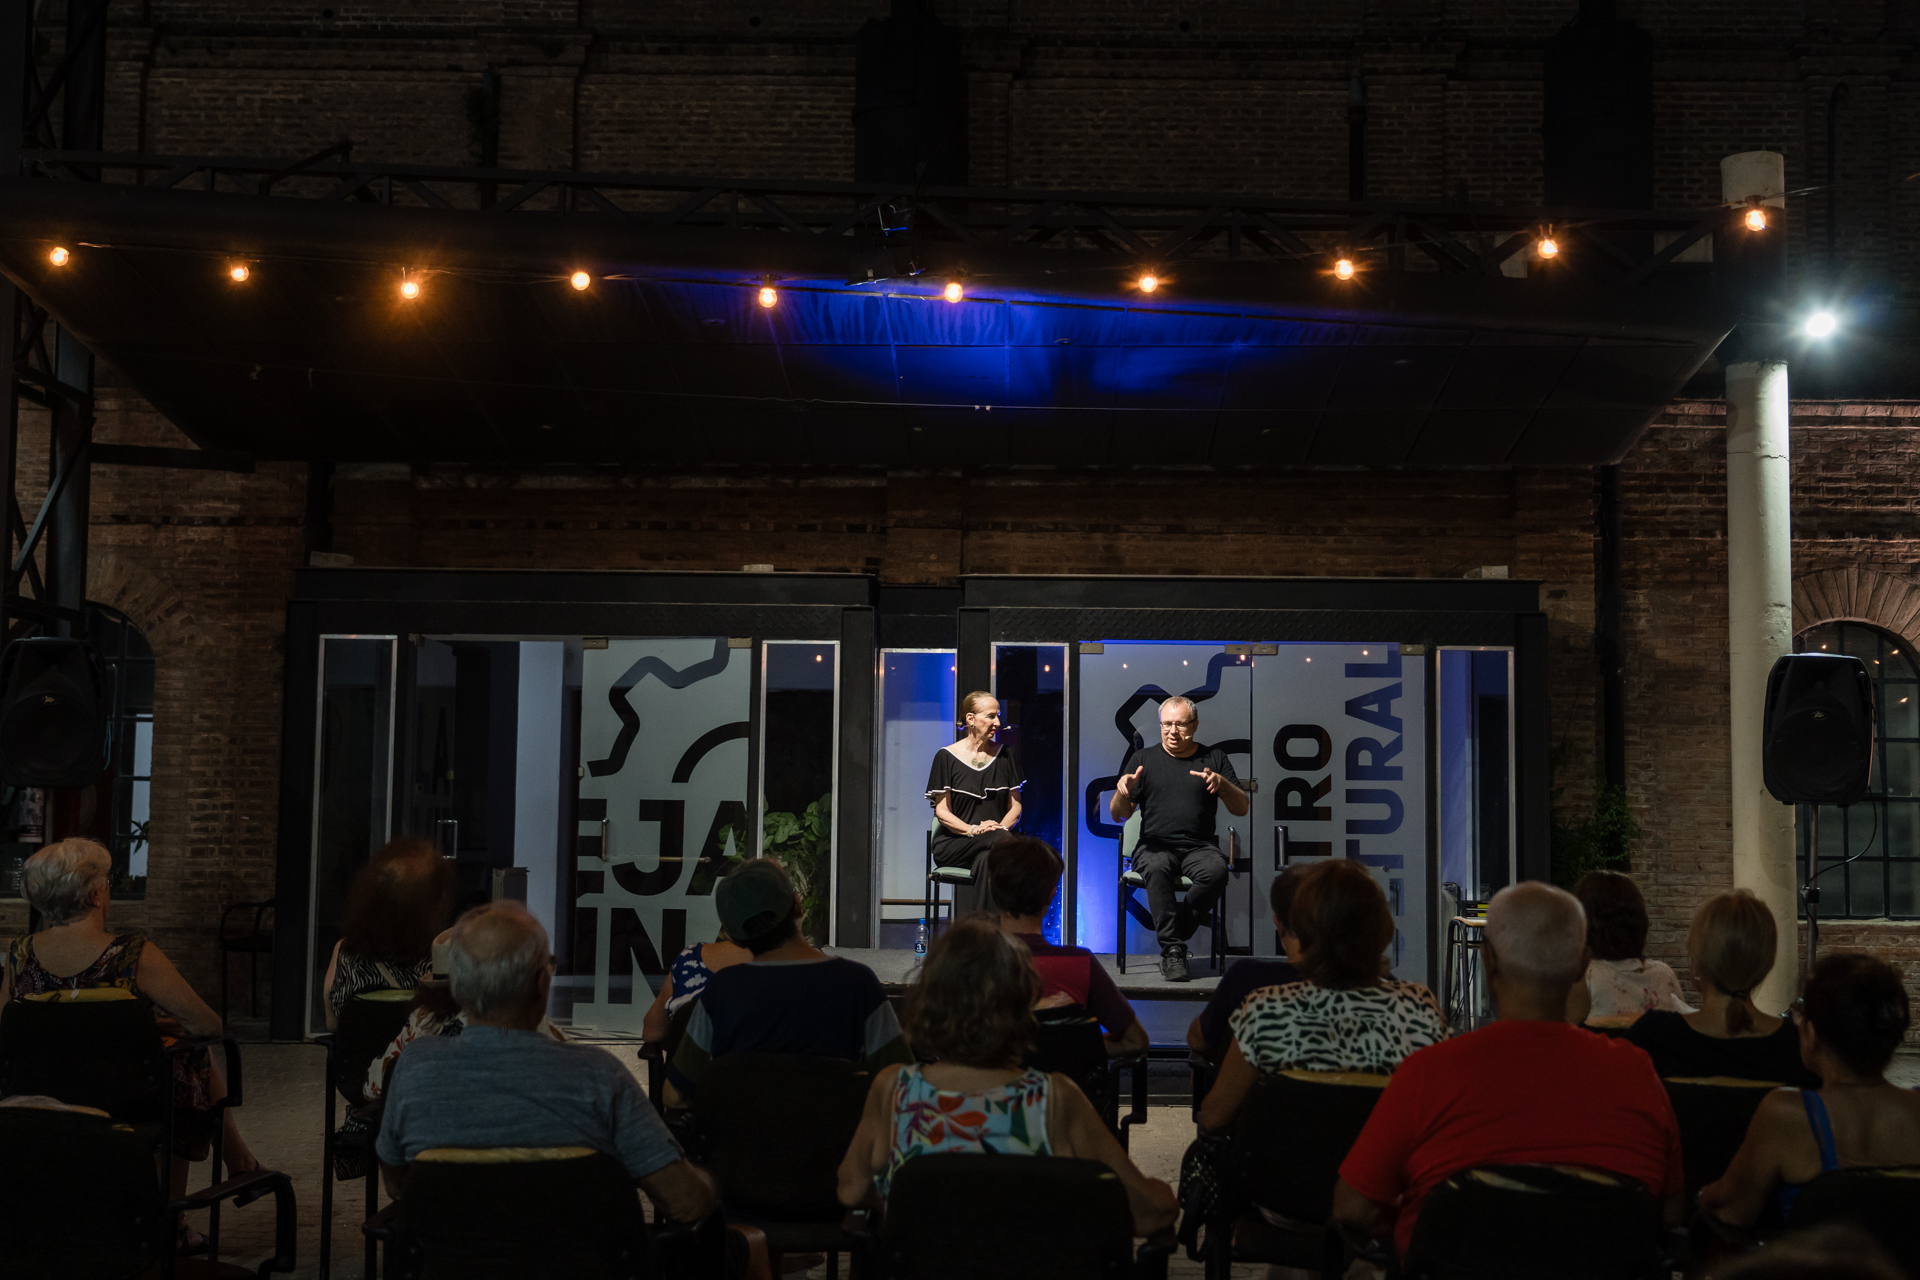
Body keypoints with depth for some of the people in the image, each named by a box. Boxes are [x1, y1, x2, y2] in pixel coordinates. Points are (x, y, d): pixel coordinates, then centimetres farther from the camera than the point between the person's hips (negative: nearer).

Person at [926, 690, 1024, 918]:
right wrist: (973, 830, -17)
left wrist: (1002, 827, -9)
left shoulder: (1004, 756, 15)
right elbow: (942, 810, -1)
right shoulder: (947, 757, 4)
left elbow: (1015, 805, 14)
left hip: (995, 840, 3)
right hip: (953, 843, -3)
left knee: (986, 860, -36)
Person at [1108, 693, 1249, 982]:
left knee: (1216, 870, -34)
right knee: (1157, 868, -37)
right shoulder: (1144, 759, 12)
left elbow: (1241, 809, 8)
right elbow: (1118, 815, 9)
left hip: (1200, 847, 1)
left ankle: (1171, 937, -21)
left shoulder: (1214, 758, 14)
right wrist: (1122, 792, -15)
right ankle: (1173, 951, -34)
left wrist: (1222, 783, -12)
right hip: (1155, 845, -1)